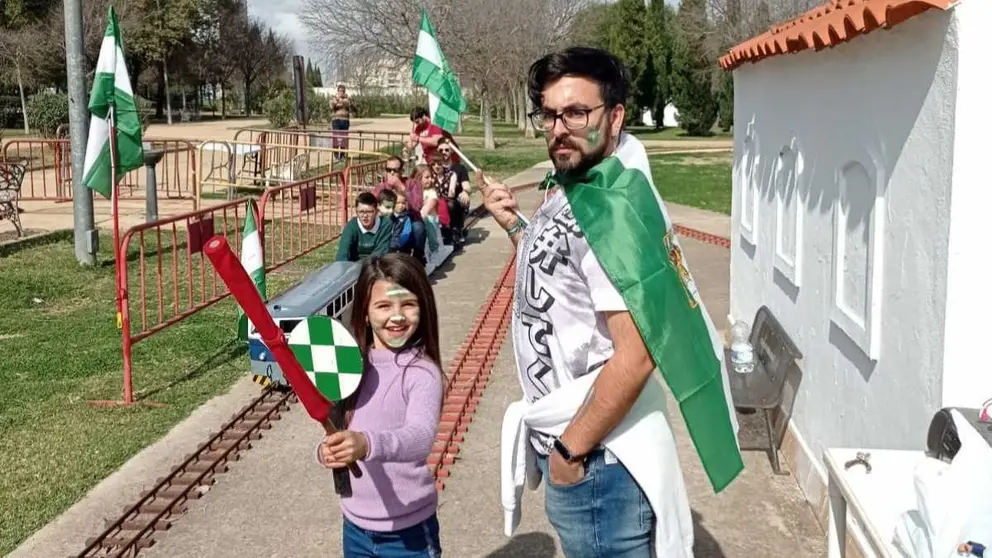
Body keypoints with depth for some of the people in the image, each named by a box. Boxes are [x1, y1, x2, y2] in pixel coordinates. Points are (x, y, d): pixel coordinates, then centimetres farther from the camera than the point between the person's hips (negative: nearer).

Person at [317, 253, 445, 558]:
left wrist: (368, 444, -48)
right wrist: (327, 450, -17)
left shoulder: (422, 372, -16)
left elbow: (421, 436, -31)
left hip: (408, 531, -4)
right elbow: (335, 431, 5)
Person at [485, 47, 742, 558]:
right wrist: (513, 224, 8)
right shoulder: (566, 190, 5)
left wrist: (572, 450, -19)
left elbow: (635, 356, -28)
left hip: (597, 461, -9)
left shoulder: (611, 210, -24)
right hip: (562, 438, 9)